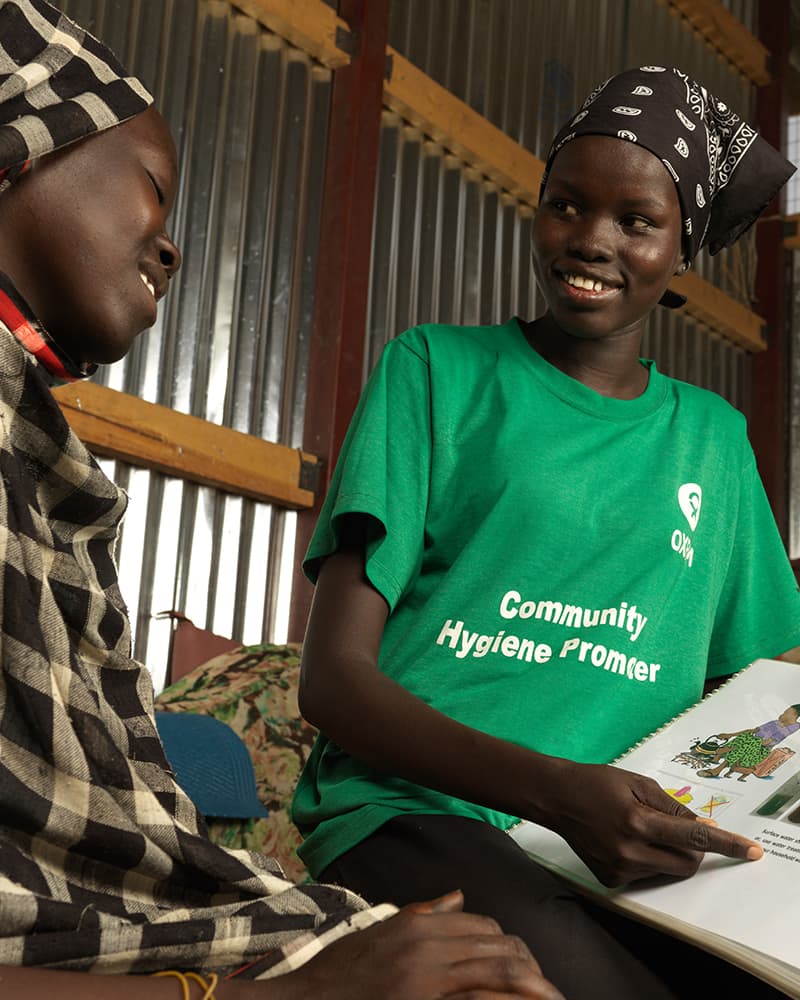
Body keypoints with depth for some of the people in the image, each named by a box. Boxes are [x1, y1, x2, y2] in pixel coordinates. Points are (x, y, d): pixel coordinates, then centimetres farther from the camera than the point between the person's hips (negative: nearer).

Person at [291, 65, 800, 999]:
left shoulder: (714, 437, 18)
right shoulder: (436, 368, 6)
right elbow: (332, 676, -2)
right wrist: (557, 789, -18)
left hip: (634, 849, 4)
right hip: (416, 811, -3)